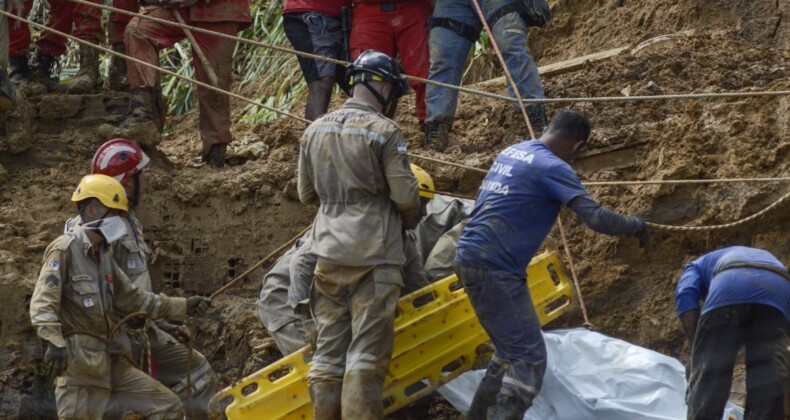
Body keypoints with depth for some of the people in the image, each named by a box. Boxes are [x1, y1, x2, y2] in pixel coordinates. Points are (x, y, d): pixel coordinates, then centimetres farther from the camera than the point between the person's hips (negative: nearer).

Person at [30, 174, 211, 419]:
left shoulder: (103, 255, 16)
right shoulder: (65, 249, -11)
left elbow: (132, 298, 22)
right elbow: (42, 304, -21)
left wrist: (183, 307, 18)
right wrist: (54, 342, -37)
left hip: (110, 361, 9)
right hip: (78, 362, -9)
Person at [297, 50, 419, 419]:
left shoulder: (315, 130, 8)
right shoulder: (383, 131, -9)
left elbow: (306, 193, 16)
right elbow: (406, 197, -9)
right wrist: (404, 214, 12)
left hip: (328, 253, 6)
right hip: (373, 256, -6)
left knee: (328, 350, 10)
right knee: (367, 353, -5)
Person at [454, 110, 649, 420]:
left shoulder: (511, 153, 15)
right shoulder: (552, 167, -12)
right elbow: (596, 218, -17)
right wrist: (636, 226, 0)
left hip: (470, 258, 9)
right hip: (494, 270, -9)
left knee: (510, 351, 18)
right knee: (529, 359, -9)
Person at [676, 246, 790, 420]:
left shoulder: (698, 266, 36)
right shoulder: (767, 258, 47)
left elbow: (686, 296, 12)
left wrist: (698, 346, 8)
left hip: (727, 289, -3)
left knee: (708, 380, 1)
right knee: (768, 383, 3)